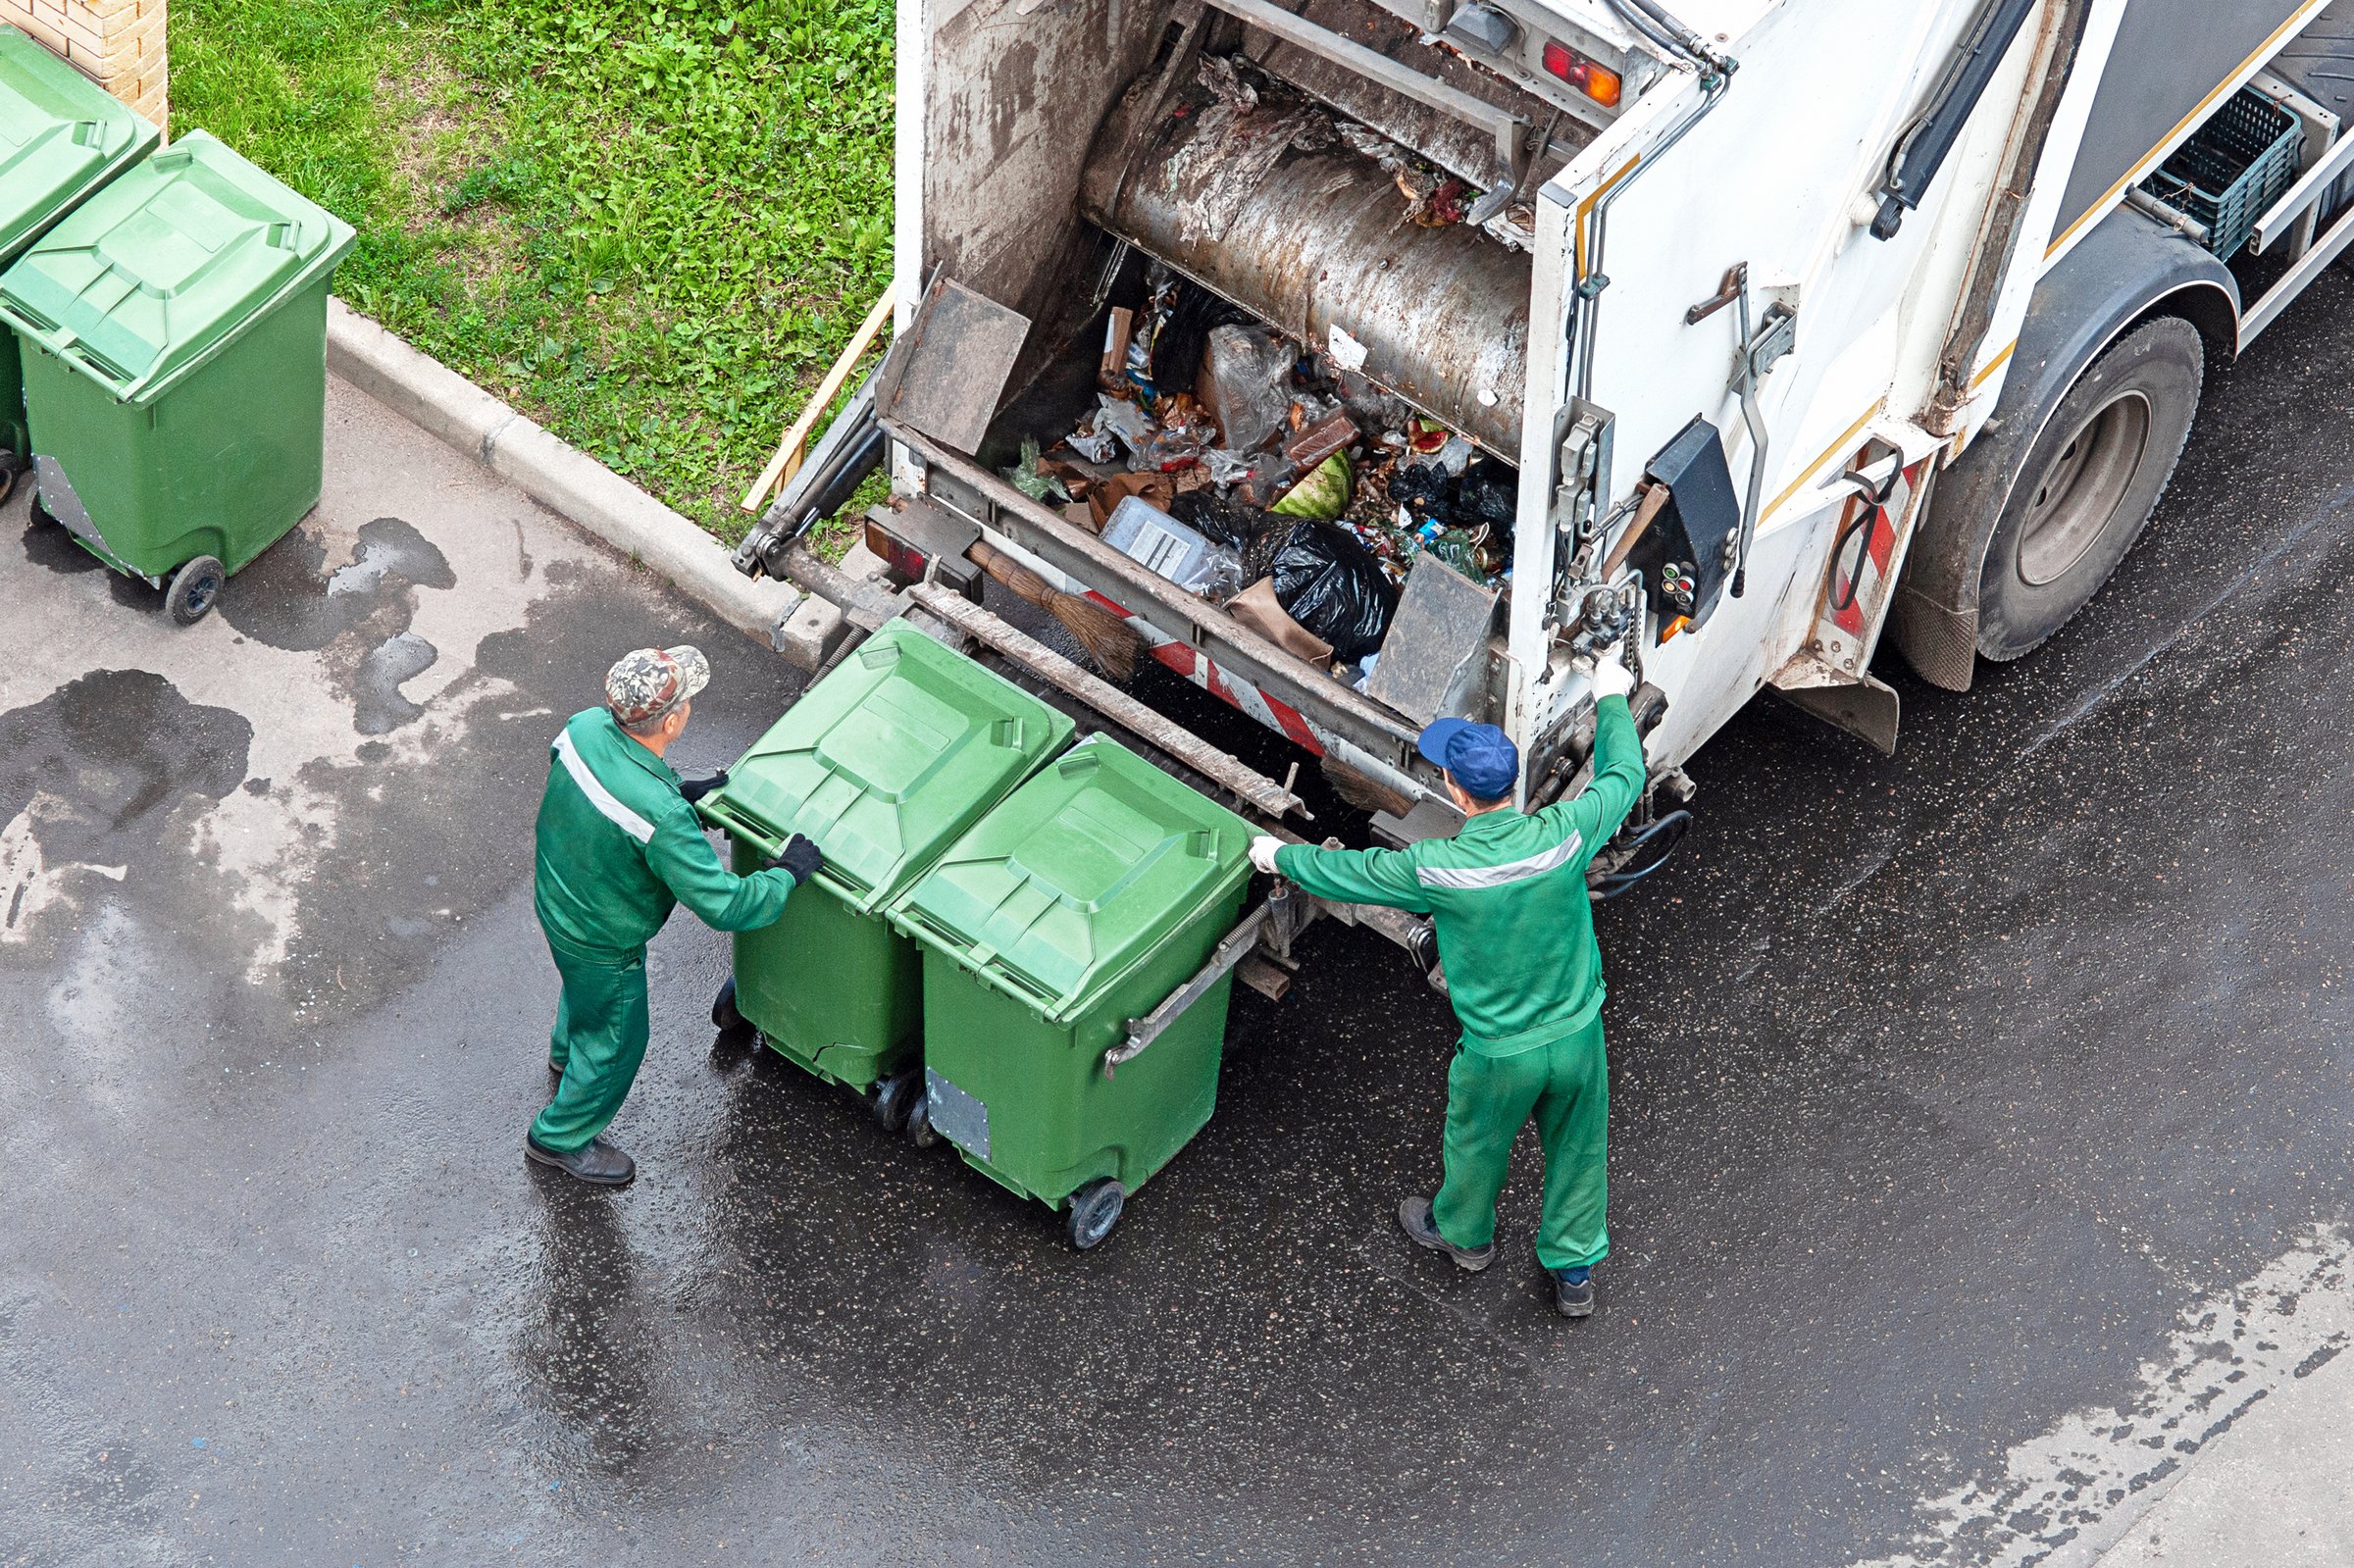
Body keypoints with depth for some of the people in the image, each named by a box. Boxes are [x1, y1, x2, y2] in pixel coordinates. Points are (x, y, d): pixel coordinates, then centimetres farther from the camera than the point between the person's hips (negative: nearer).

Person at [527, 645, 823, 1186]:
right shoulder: (661, 817, -44)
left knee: (583, 987, 39)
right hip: (602, 940, -7)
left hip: (554, 899, 7)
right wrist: (786, 875, -19)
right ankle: (561, 1138, 46)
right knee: (615, 1041, 22)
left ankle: (567, 1053, 71)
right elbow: (724, 904, -36)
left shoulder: (585, 728, -22)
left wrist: (680, 793, 2)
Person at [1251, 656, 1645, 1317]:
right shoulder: (1563, 834, -22)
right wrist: (1611, 698, 16)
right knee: (1577, 1151, 24)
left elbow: (1349, 873, -9)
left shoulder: (1437, 870, -28)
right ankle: (1574, 1272, 43)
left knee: (1476, 1144, 28)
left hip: (1500, 1052, -2)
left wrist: (1282, 856, 11)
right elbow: (1624, 774, -2)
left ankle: (1463, 1233, 56)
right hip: (1578, 1036, 2)